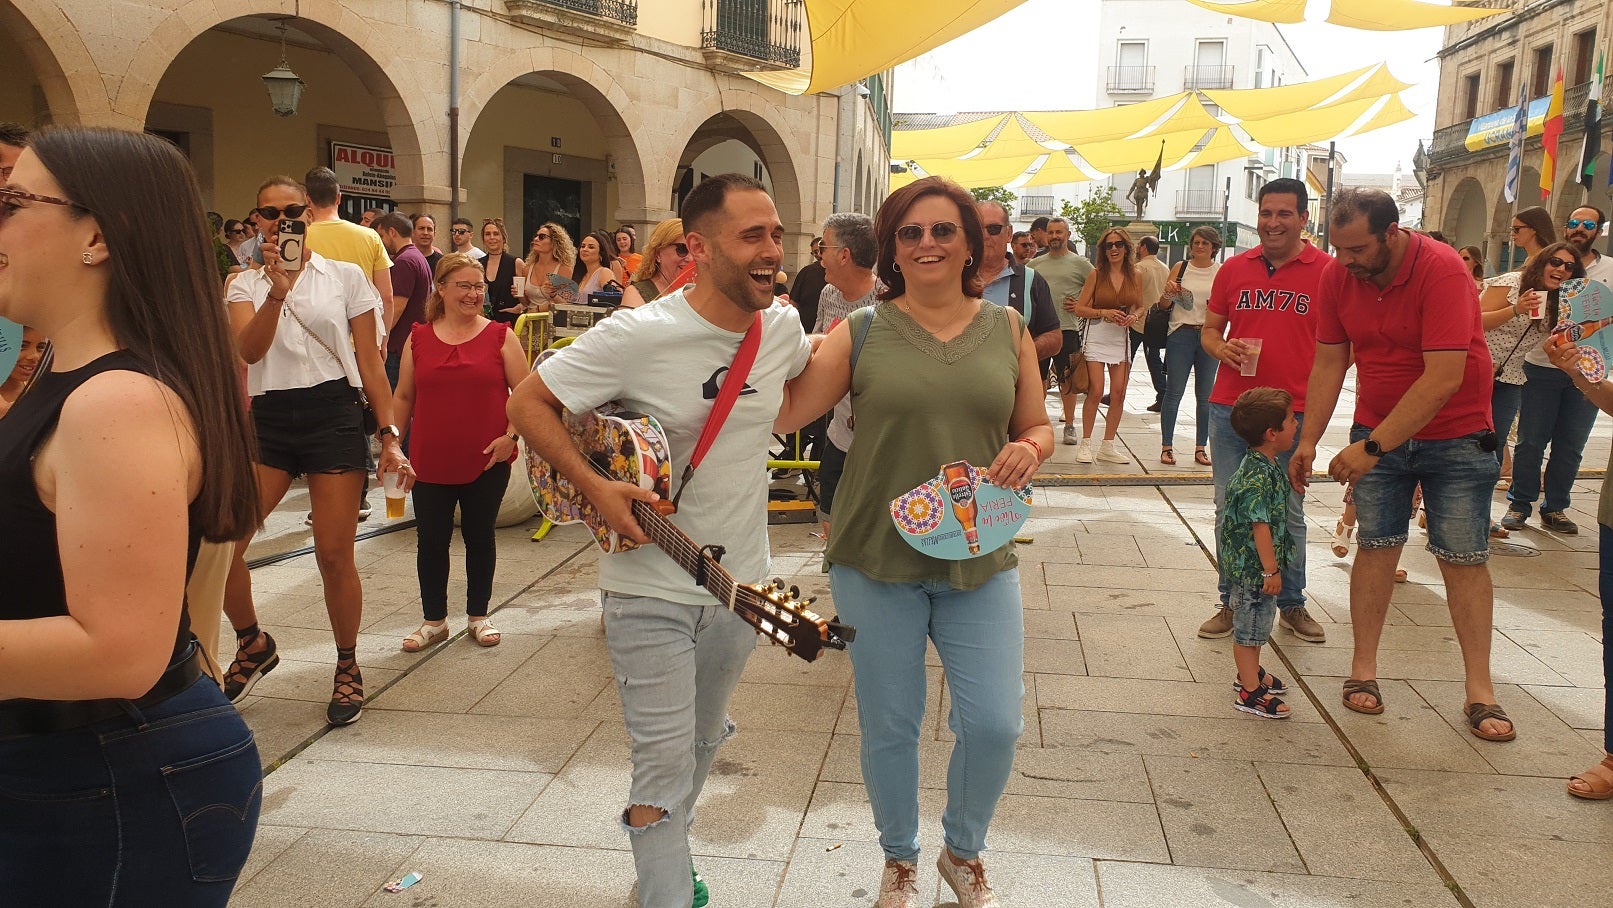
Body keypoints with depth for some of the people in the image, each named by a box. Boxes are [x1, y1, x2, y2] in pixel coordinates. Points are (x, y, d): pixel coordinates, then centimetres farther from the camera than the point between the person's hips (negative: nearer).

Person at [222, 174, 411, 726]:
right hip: (268, 419, 2)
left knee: (334, 555, -2)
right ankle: (254, 644, 20)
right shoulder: (245, 286, 10)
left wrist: (390, 435, -1)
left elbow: (370, 362, 5)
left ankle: (348, 666, 20)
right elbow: (249, 350, -10)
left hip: (334, 415, -2)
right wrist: (277, 291, -25)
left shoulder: (345, 276, 5)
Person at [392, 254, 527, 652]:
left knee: (479, 536, 11)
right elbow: (403, 397, 11)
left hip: (487, 462, -1)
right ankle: (434, 621, 23)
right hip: (430, 462, 2)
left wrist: (510, 435, -12)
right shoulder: (418, 338, 5)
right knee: (431, 540, 7)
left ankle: (479, 615, 28)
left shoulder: (500, 336, 0)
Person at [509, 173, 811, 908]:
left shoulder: (782, 326, -4)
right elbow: (528, 403, -13)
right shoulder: (637, 336, -20)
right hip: (651, 589, -6)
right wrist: (593, 485, -24)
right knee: (665, 761, -3)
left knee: (703, 742, 24)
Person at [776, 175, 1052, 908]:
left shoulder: (1006, 330, 5)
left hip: (979, 557, 2)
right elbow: (781, 413, -9)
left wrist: (1028, 450, -10)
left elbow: (1038, 427, 11)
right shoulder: (861, 332, -2)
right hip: (876, 558, -1)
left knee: (994, 724, 0)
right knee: (889, 725, 10)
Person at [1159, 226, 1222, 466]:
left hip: (1209, 336, 1)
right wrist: (1168, 292, -15)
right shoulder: (1181, 268, 4)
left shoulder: (1222, 272, 5)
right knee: (1173, 393, -1)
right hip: (1181, 334, -1)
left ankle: (1201, 448, 14)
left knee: (1205, 396, 6)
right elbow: (1164, 305, 6)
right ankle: (1167, 446, 6)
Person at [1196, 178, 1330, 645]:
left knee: (1288, 514, 7)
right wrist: (1222, 348, -8)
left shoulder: (1327, 271, -1)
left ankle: (1292, 605, 21)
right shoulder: (1234, 268, 8)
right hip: (1229, 409, 3)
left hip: (1292, 413, -2)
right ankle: (1232, 602, 19)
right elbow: (1209, 329, 15)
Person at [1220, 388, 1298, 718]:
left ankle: (1252, 672, 40)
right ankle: (1249, 691, 13)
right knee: (1249, 625, 2)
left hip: (1257, 565, 10)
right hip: (1252, 566, -10)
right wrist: (1271, 569, -23)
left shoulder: (1265, 466, 6)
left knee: (1259, 621, 24)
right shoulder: (1258, 475, -26)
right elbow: (1260, 525, -27)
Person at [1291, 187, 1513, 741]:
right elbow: (1329, 364, -2)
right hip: (1377, 433, 4)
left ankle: (1479, 691, 8)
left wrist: (1372, 446, -28)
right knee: (1376, 546, 2)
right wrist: (1309, 440, -8)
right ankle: (1363, 669, 12)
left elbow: (1444, 378, -29)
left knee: (1465, 559, 0)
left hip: (1456, 434, -3)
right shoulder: (1337, 277, -8)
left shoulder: (1441, 270, -24)